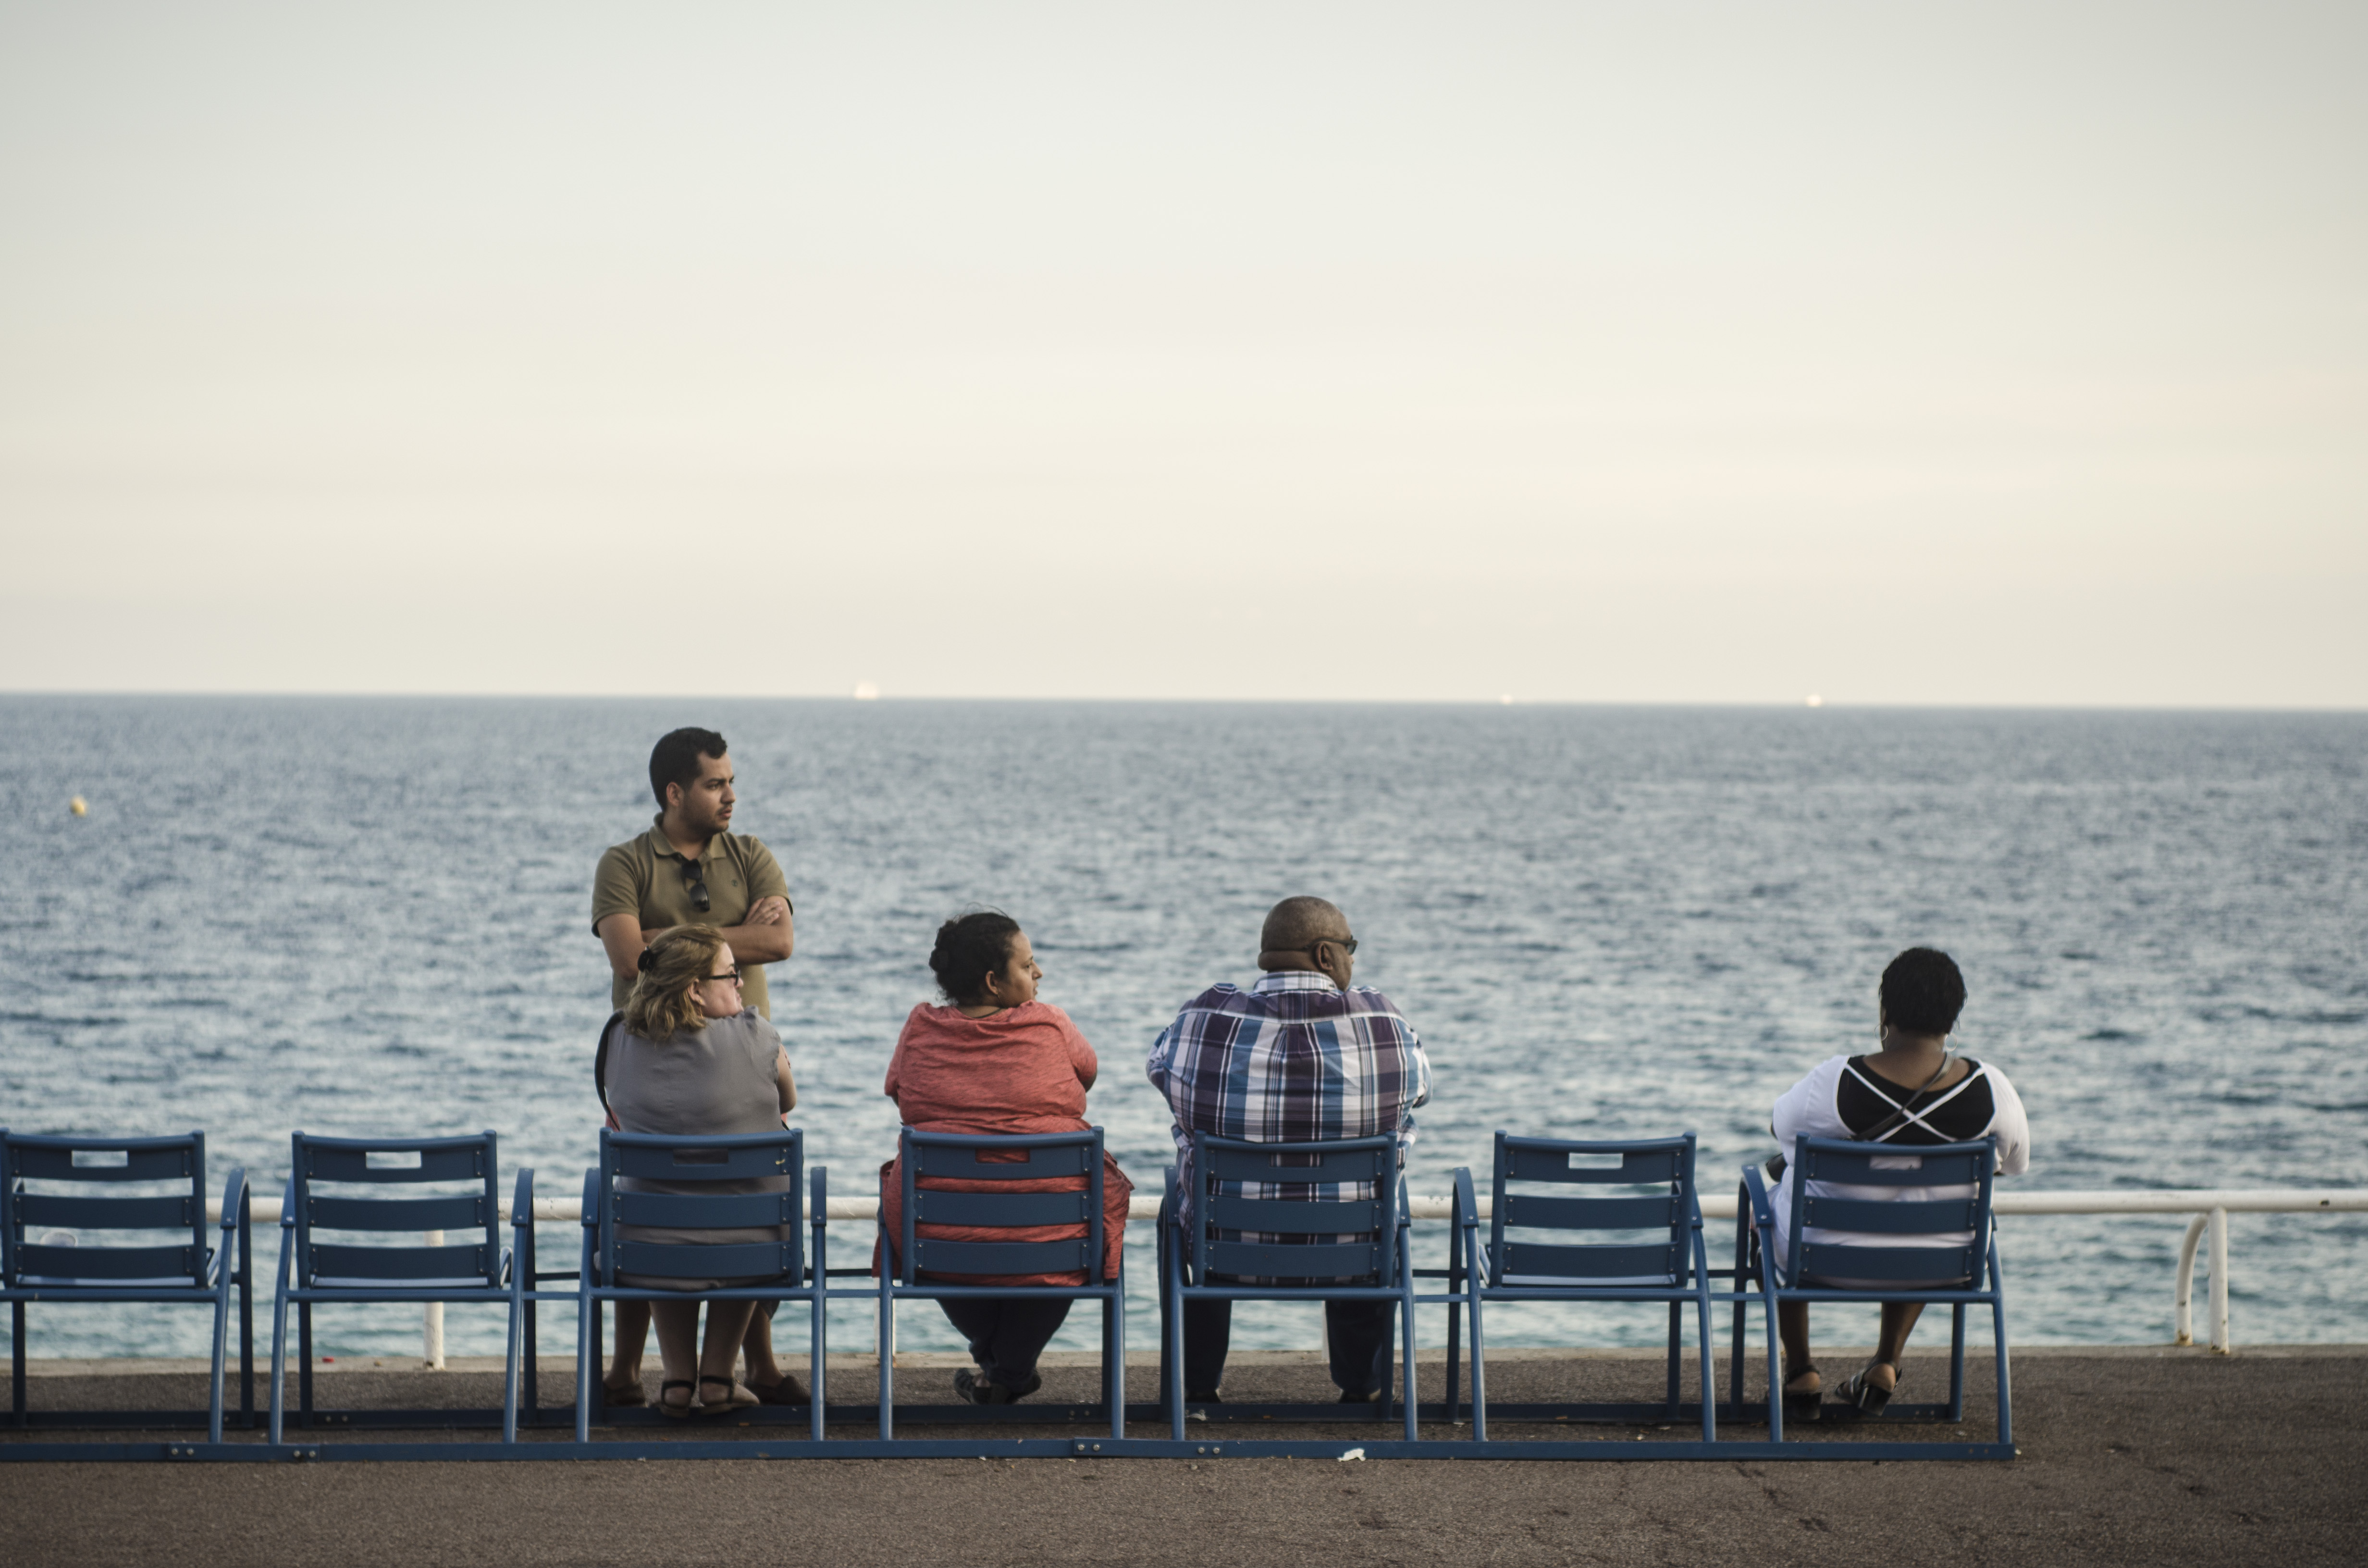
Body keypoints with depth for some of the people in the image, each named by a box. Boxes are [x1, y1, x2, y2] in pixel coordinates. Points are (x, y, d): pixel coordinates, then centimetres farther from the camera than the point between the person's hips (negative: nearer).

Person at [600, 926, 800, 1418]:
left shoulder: (622, 1044, -1)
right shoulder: (752, 1037, -10)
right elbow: (788, 1101, 11)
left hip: (649, 1255, 2)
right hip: (747, 1253, -2)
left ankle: (677, 1378, 34)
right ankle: (718, 1377, 32)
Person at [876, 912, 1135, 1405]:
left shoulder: (921, 1030, 1)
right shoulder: (1050, 1026, -3)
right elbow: (1087, 1074, 17)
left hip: (937, 1234, 2)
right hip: (1048, 1234, -2)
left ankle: (992, 1354, 52)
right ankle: (1009, 1373, 37)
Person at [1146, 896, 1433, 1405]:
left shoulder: (1206, 1019, -13)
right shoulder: (1382, 1020, -13)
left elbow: (1159, 1065, 9)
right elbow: (1418, 1088, 7)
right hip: (1349, 1254, 0)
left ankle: (1199, 1385, 46)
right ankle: (1362, 1387, 47)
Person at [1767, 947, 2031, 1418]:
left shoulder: (1834, 1084, -27)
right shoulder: (1989, 1090, -21)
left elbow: (1780, 1128, -5)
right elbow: (2017, 1162, -1)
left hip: (1829, 1257, -2)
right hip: (1942, 1267, 2)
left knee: (1768, 1209, 34)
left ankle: (1801, 1372, 37)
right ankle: (1886, 1367, 40)